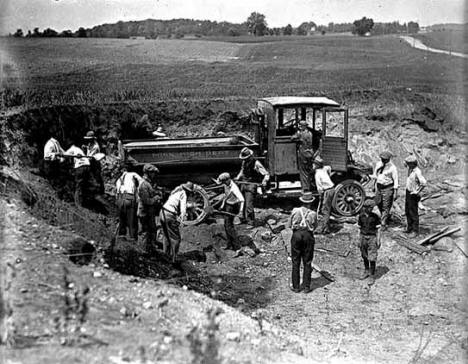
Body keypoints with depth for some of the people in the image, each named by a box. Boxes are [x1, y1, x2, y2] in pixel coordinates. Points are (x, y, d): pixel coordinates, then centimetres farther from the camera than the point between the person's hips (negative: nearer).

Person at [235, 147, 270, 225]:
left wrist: (264, 181, -30)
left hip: (251, 185, -7)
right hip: (243, 183, 7)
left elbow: (266, 174, -13)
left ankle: (251, 221, -5)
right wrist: (237, 178, 16)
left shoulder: (256, 164, -13)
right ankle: (245, 219, 25)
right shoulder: (244, 162, 10)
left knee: (249, 205, -13)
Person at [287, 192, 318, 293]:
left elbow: (289, 225, 2)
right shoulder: (313, 214, -5)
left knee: (295, 262, 8)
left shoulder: (295, 211, -4)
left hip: (296, 235, 0)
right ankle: (306, 286, 9)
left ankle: (296, 287, 9)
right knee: (307, 263, 8)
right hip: (308, 236, 0)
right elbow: (314, 226, 6)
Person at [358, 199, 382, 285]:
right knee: (364, 256, 15)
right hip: (363, 237, 3)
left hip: (372, 238, -3)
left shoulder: (375, 216, -9)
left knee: (372, 258, -4)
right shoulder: (361, 216, 0)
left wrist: (378, 240, -8)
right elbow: (360, 228, 8)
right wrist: (360, 239, 9)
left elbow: (378, 229, -5)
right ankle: (366, 271, 34)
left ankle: (372, 276, 6)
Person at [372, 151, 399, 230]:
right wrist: (375, 186, 18)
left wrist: (395, 193, -15)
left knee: (386, 206, -3)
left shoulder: (392, 167, -14)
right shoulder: (378, 164, 3)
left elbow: (395, 180, -12)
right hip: (379, 187, 6)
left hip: (388, 188, -6)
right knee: (378, 203, 15)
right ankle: (387, 216, 40)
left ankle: (384, 224, 5)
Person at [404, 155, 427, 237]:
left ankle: (415, 231, 8)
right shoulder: (410, 169, 1)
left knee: (413, 213, -1)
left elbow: (424, 183, -34)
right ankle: (409, 228, 30)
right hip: (408, 192, 9)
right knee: (407, 212, 17)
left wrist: (418, 191, -23)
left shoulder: (417, 172, -26)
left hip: (413, 194, -9)